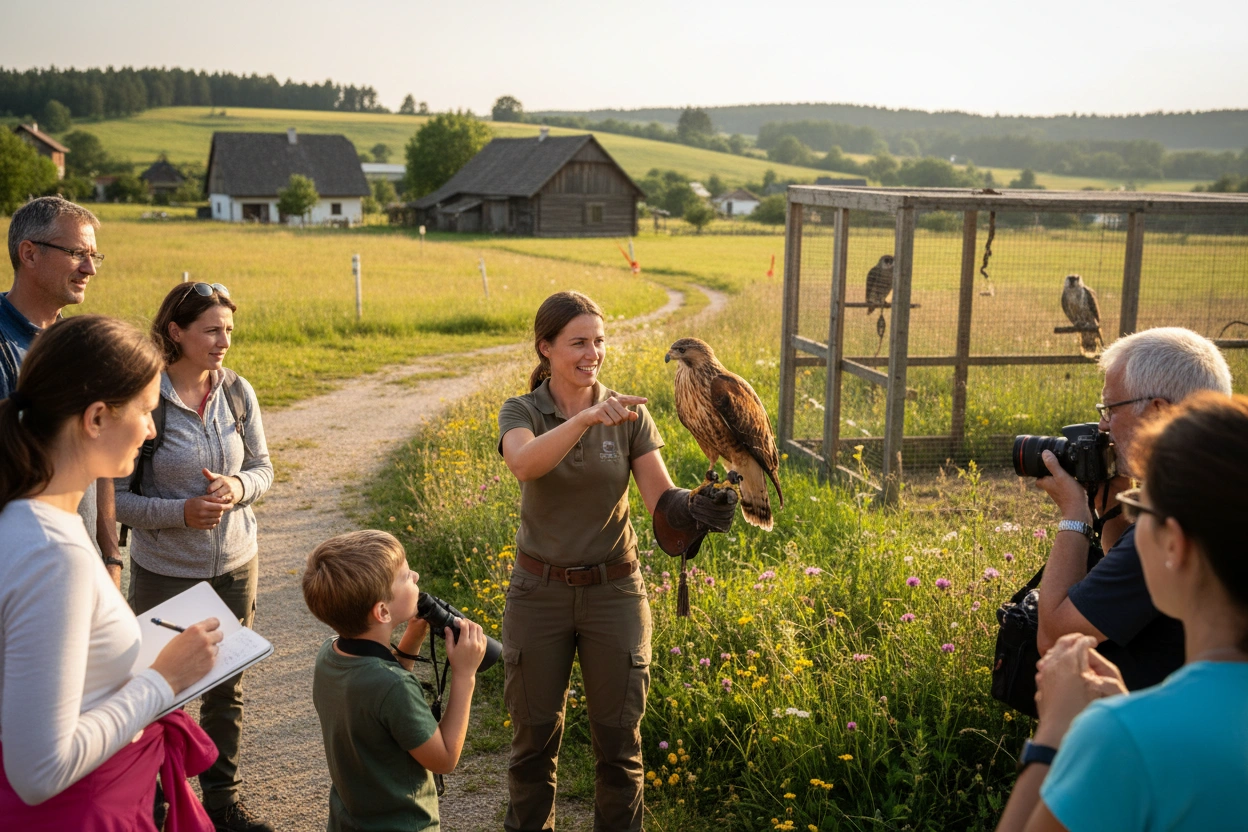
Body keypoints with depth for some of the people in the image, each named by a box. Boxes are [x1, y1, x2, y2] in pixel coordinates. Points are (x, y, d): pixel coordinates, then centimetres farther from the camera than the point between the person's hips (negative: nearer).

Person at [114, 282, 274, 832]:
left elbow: (263, 468, 6)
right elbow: (115, 497, -11)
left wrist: (238, 487, -15)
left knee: (227, 688, 15)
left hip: (234, 564, 4)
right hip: (165, 571, -4)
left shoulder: (238, 392, -4)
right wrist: (181, 512, -24)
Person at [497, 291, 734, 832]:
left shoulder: (630, 415, -3)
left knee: (618, 741, 9)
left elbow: (661, 499, -11)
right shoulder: (521, 413, -7)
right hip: (539, 590, -1)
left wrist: (702, 505, -32)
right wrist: (585, 419, -45)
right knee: (534, 737, 12)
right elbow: (524, 463, -31)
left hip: (614, 590, 1)